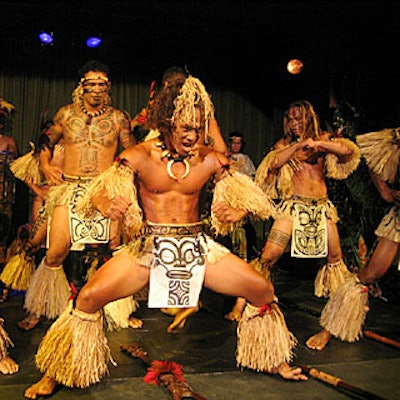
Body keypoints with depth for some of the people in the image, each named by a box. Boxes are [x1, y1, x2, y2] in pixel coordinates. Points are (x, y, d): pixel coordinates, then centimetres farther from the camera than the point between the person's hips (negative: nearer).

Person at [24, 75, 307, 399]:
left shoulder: (210, 160, 0)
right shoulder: (140, 156, -6)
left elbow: (246, 193, 4)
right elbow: (100, 190, -9)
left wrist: (237, 211, -21)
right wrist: (108, 205, -34)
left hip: (197, 246, 3)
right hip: (148, 246, -2)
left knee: (263, 290, -5)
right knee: (89, 297, -20)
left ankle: (276, 361, 21)